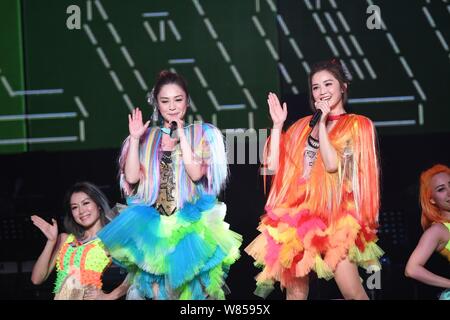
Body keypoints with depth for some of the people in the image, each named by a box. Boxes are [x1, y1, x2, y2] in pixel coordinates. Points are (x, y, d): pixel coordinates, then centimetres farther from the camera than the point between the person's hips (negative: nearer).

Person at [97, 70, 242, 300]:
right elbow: (131, 177, 0)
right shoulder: (147, 137, 11)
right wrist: (135, 139, -4)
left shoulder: (201, 134, 6)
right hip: (153, 224, 2)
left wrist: (181, 135, -9)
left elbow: (196, 173, -10)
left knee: (190, 286, -5)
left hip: (190, 224, -1)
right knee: (156, 287, -1)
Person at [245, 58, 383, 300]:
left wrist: (323, 123, -6)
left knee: (352, 293, -13)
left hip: (333, 214, -4)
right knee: (295, 291, 3)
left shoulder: (356, 125, 4)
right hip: (298, 211, 4)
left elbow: (333, 164, -11)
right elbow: (273, 165, 8)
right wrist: (278, 125, 4)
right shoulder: (303, 126, 17)